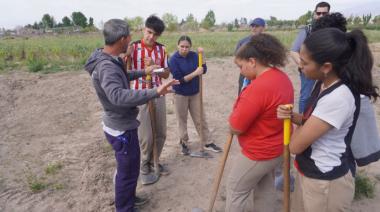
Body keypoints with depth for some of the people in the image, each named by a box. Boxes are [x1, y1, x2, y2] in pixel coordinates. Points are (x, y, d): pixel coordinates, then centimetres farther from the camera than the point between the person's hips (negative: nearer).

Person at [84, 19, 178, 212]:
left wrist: (142, 72, 30)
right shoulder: (106, 66, -29)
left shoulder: (109, 60, 3)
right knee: (128, 172, 9)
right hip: (122, 129, -10)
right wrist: (154, 92, -53)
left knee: (127, 168, 27)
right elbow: (118, 95, -48)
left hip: (120, 124, 10)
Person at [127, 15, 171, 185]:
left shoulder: (162, 49, 4)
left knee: (161, 134, 13)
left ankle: (154, 162, 36)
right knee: (146, 136, 0)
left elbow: (166, 74, 6)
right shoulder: (133, 47, -8)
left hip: (158, 95, 5)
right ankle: (144, 168, 25)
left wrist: (154, 66, -13)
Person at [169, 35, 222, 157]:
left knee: (200, 119, 10)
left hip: (195, 93, 3)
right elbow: (179, 79, -20)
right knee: (182, 120, 10)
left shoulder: (194, 55, -2)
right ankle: (184, 143, 27)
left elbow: (204, 70, -7)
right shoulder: (173, 60, -14)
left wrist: (202, 55, -14)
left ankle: (207, 143, 20)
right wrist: (195, 73, -24)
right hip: (180, 94, -3)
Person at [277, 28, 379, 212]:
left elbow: (295, 145, -28)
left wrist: (298, 124, -8)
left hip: (326, 183, -8)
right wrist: (292, 115, -10)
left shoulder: (338, 98, -31)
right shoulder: (324, 83, -2)